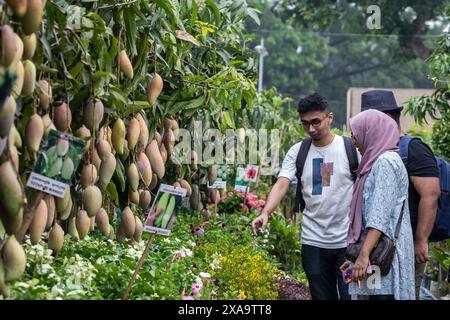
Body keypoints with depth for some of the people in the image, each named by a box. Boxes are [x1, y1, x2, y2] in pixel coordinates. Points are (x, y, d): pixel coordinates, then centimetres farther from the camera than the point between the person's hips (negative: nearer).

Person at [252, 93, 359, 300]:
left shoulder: (351, 148, -3)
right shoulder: (297, 152, 3)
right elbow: (281, 184, -8)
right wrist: (265, 213, -26)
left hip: (348, 241, -2)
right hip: (313, 241, 2)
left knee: (350, 295, 3)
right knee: (322, 295, 12)